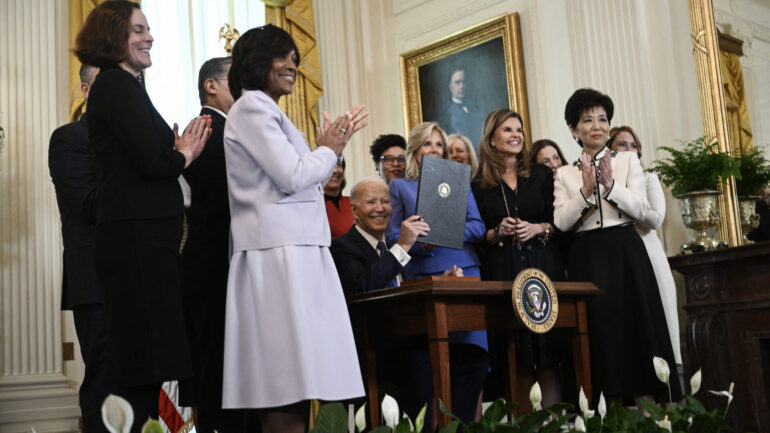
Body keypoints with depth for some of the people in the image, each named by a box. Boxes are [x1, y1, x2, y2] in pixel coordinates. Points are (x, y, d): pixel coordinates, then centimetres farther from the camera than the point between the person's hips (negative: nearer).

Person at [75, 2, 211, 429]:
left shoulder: (119, 85, 21)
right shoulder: (117, 85, -8)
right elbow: (153, 161, -16)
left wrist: (176, 150, 6)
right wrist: (185, 154, 2)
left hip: (137, 238, 10)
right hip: (137, 238, -10)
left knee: (138, 365, 12)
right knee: (144, 364, -7)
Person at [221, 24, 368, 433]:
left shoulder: (266, 110, 25)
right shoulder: (252, 106, -4)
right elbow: (293, 177, -12)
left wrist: (332, 146, 18)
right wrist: (329, 150, 4)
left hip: (295, 251, 10)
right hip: (279, 254, -10)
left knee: (280, 390, 6)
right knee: (290, 390, -13)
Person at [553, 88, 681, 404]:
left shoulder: (627, 160, 9)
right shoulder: (565, 174, 11)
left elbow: (641, 210, -1)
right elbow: (561, 222, -1)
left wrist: (610, 184, -15)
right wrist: (585, 192, -14)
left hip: (626, 253, 0)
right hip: (586, 258, 1)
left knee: (636, 325, -4)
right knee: (598, 331, -2)